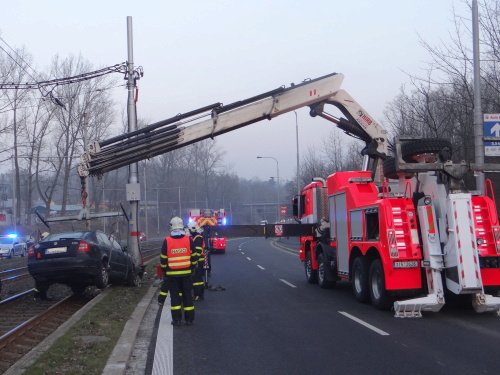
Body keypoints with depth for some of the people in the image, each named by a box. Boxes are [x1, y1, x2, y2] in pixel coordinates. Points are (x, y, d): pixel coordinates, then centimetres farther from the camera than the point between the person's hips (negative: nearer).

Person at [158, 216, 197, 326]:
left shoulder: (167, 241, -6)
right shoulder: (188, 240, -3)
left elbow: (163, 259, -2)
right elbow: (194, 257, 3)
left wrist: (164, 270, 10)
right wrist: (192, 268, 15)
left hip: (172, 273, -1)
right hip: (186, 273, 1)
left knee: (175, 296, 5)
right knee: (187, 295, 8)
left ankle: (177, 319, 2)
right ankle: (189, 319, 11)